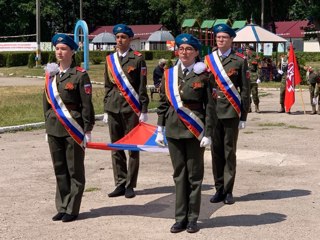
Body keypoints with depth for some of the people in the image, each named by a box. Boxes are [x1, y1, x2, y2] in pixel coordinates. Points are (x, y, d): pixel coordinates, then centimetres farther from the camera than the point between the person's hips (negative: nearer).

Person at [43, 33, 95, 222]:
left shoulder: (80, 75, -7)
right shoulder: (51, 74, 10)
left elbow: (87, 105, -8)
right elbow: (47, 102, 16)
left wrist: (87, 130, -10)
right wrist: (48, 126, 15)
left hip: (73, 129, -6)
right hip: (54, 129, 6)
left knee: (75, 170, 4)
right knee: (60, 170, 11)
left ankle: (72, 209, 11)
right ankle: (62, 207, 20)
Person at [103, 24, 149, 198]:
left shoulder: (138, 59, -1)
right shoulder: (110, 59, 12)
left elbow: (142, 87, -3)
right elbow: (107, 86, 15)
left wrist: (143, 110, -7)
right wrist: (106, 110, 11)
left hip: (131, 108, -4)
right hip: (113, 109, 4)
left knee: (132, 148, 1)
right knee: (116, 148, 7)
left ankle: (130, 185, 9)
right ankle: (120, 184, 15)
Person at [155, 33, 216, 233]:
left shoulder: (203, 75, -3)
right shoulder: (169, 74, 7)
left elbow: (210, 107, -5)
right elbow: (163, 104, 11)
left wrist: (208, 134, -9)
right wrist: (160, 130, 7)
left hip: (195, 131, -3)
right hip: (174, 130, 3)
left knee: (194, 175, 4)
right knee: (179, 174, 8)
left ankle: (192, 219, 14)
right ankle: (181, 218, 16)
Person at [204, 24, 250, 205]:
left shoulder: (240, 60, 1)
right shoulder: (208, 59, 9)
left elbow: (245, 89, 1)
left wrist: (243, 116, -3)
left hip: (231, 113, -3)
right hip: (212, 112, 3)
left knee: (230, 152, 3)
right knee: (216, 151, 8)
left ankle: (228, 190, 11)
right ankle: (219, 189, 17)